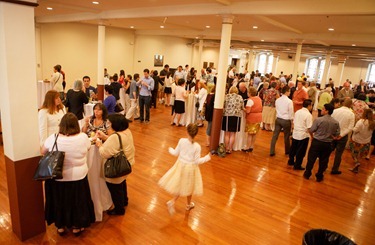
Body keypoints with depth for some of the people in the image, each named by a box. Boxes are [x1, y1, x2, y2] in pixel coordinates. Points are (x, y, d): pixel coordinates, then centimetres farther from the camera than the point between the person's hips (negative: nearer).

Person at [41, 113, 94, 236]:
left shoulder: (53, 138, -16)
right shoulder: (83, 137, -18)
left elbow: (42, 152, 2)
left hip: (57, 179, 1)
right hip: (78, 178, 0)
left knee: (59, 202, 23)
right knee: (77, 202, 21)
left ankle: (60, 227, 42)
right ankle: (76, 227, 38)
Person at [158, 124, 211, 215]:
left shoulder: (182, 141, -17)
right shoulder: (197, 146, -22)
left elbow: (176, 153, -4)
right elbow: (197, 161, -15)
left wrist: (170, 149, 18)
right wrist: (207, 157, -3)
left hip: (181, 165, 2)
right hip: (191, 168, -2)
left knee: (181, 186, 19)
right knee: (189, 186, 20)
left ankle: (172, 202, 4)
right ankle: (188, 204, 40)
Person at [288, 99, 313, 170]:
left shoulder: (297, 112, 5)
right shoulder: (308, 114, -16)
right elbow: (309, 128, -19)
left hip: (295, 134, 7)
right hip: (303, 135, -7)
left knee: (293, 148, 20)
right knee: (301, 151, 6)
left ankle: (291, 161, 35)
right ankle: (297, 165, 15)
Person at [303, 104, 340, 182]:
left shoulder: (318, 120, -17)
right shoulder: (336, 123, -5)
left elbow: (311, 130, -12)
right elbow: (337, 134, 1)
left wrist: (313, 137, 8)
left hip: (317, 142, -3)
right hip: (327, 144, 3)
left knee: (311, 158, 12)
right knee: (323, 161, 16)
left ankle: (307, 174, 25)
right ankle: (319, 176, 28)